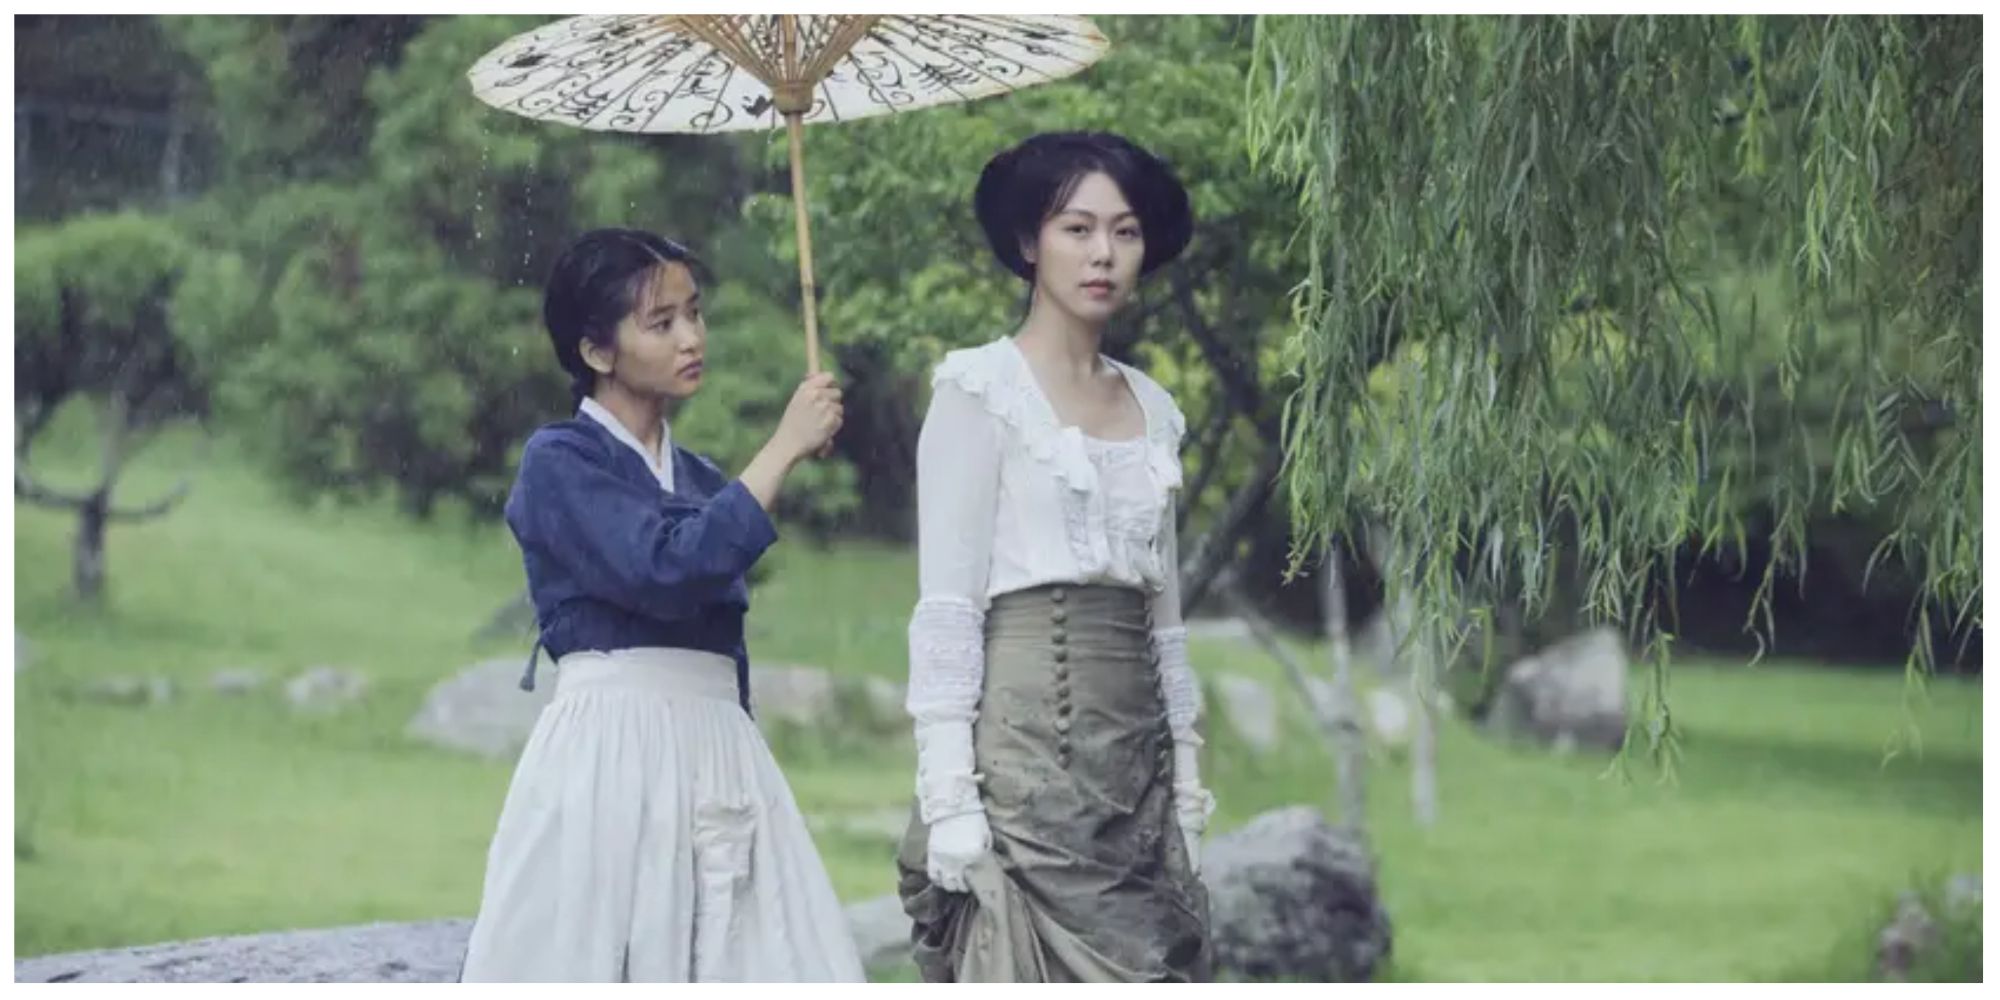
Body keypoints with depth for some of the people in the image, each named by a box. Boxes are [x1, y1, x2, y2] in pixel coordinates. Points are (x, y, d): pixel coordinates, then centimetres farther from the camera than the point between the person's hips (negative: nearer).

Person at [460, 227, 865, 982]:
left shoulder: (704, 482, 18)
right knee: (593, 971, -6)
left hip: (718, 759, 6)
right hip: (609, 757, -6)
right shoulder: (559, 463, -3)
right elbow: (665, 571, -18)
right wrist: (784, 448, -13)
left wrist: (740, 776, 18)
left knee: (745, 968, -5)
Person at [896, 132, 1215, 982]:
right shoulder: (981, 392, -3)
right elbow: (945, 608, -9)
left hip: (1136, 755, 6)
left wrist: (1186, 785, 13)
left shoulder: (1153, 410, 16)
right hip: (1029, 740, -6)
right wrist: (947, 794, -16)